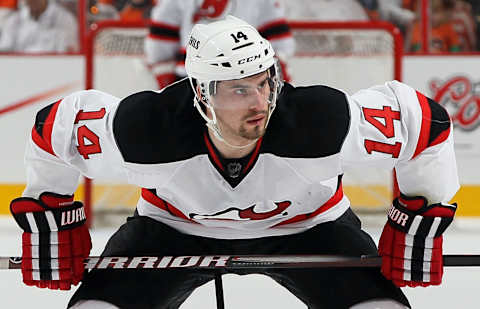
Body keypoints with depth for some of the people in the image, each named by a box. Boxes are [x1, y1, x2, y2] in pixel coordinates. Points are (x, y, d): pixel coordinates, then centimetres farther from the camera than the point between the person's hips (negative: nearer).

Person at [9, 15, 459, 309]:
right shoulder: (146, 128, -36)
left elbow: (426, 119, -23)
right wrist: (48, 209, -6)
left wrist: (421, 216, -15)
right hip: (174, 228, 0)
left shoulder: (323, 121, -37)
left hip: (304, 226, 0)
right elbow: (55, 126, -16)